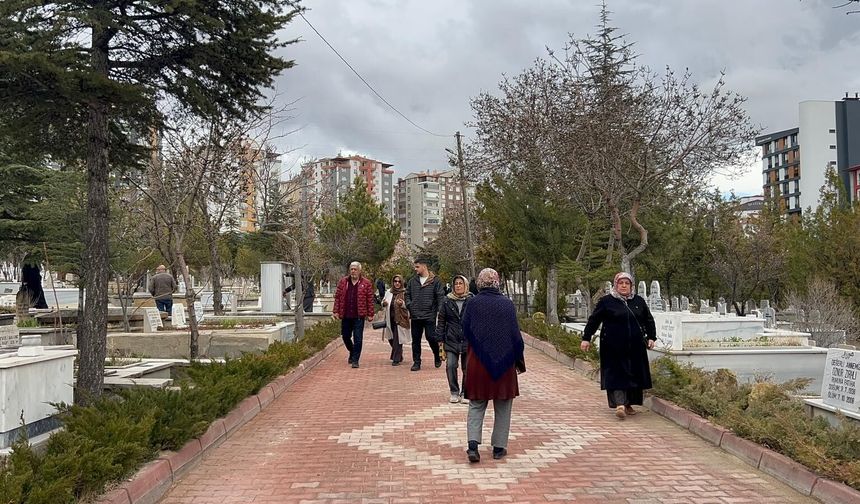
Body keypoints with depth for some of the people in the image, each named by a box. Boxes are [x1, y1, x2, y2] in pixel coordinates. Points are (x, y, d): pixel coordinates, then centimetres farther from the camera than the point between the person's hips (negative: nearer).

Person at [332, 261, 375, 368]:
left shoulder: (366, 283, 0)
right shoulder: (343, 282, 7)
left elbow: (370, 300, 0)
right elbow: (337, 297, 7)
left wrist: (370, 314, -3)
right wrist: (336, 311, 0)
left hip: (359, 316, -3)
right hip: (346, 315, 3)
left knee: (358, 339, -3)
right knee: (345, 336, 13)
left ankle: (355, 360, 5)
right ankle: (352, 352, 39)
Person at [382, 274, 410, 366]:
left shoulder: (405, 293, -6)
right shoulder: (389, 292, 10)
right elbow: (383, 303, 19)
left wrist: (402, 304, -27)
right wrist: (384, 303, -3)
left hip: (400, 319, -5)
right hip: (390, 319, 5)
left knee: (397, 340, -6)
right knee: (391, 339, 11)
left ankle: (396, 359, 4)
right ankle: (399, 356, 31)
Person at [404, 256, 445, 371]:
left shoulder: (435, 281, -3)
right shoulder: (412, 281, 9)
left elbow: (440, 297, -5)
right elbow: (407, 295, 16)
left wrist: (439, 311, -11)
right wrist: (409, 307, 4)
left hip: (429, 315, -4)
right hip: (415, 316, 4)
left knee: (431, 337, -5)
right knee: (416, 340, 7)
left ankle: (437, 356, 21)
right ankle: (416, 362, 16)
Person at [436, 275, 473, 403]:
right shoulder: (447, 301, 4)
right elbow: (441, 320, 7)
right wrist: (440, 338, 3)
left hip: (468, 340, -1)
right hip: (451, 340, 1)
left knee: (467, 368, 6)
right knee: (451, 366, -6)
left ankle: (465, 393, 20)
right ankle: (454, 392, 10)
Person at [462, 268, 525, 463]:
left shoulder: (473, 303, -6)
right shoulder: (507, 304, -7)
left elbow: (465, 331, -1)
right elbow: (515, 334, -5)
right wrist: (519, 360, 5)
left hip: (478, 361, 0)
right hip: (504, 362, 0)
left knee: (476, 405, 10)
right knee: (502, 407, 13)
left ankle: (473, 443, -6)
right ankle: (499, 447, 17)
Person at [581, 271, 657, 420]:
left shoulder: (639, 301, 11)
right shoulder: (606, 301, 1)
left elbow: (649, 320, 18)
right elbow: (594, 320, 1)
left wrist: (651, 337, 7)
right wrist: (586, 338, -3)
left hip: (635, 347, 4)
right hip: (614, 347, -4)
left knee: (634, 374, 6)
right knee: (617, 374, -10)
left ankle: (628, 404, 19)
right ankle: (620, 405, -16)